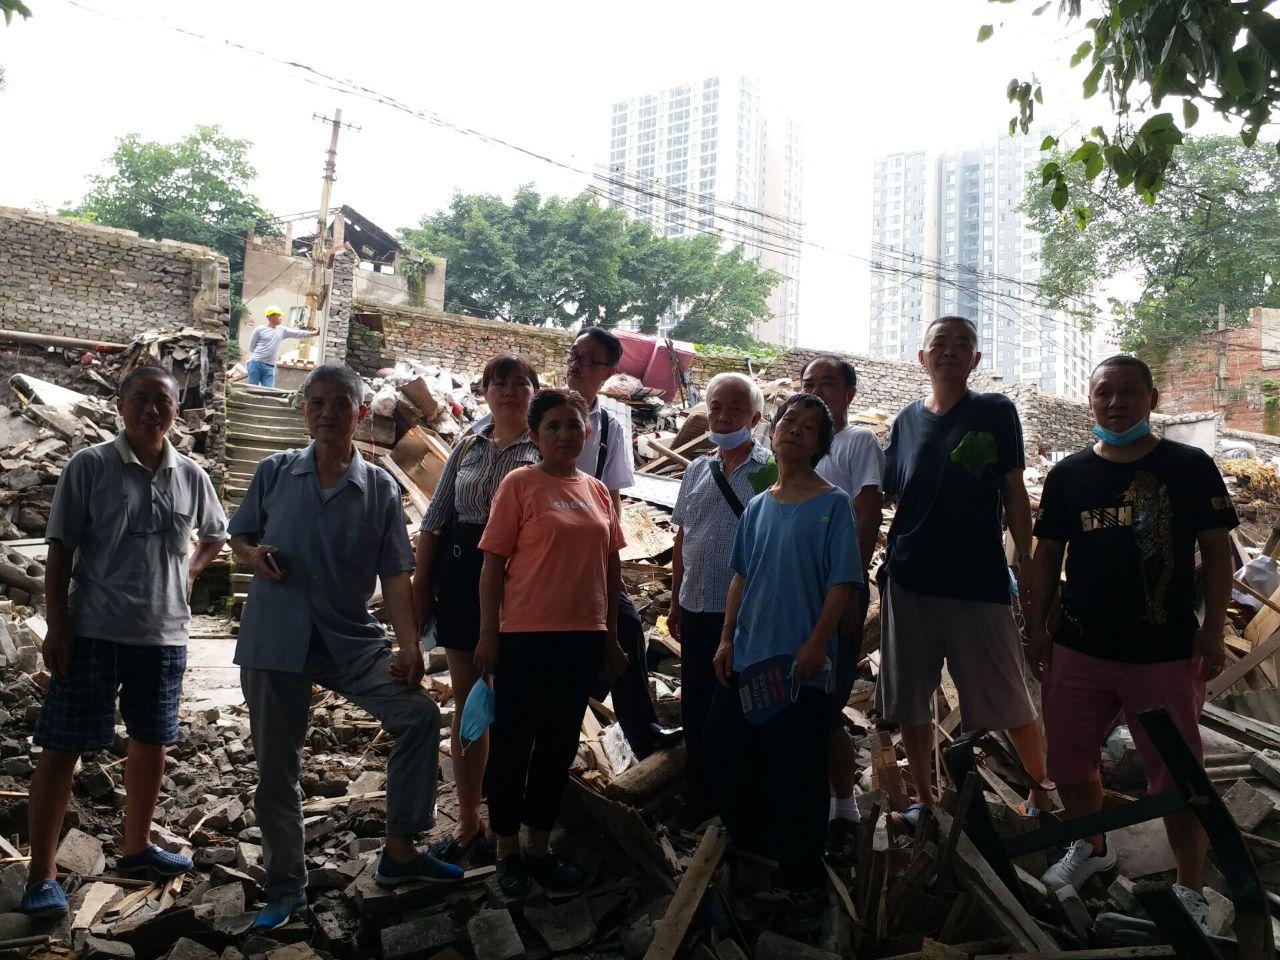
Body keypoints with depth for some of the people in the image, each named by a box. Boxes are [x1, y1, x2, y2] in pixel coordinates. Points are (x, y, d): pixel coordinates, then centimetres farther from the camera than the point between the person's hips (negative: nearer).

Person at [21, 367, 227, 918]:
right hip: (93, 633, -4)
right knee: (62, 747, 0)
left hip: (164, 634, 4)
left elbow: (215, 534, 23)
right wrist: (57, 627, -9)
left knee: (152, 742, 15)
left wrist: (192, 570, 6)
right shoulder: (89, 467, -6)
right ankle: (40, 874, 10)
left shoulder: (190, 476, 4)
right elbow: (60, 553, -5)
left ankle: (137, 846, 34)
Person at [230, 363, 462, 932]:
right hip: (273, 640, 0)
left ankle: (399, 852, 3)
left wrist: (410, 646, -13)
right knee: (275, 765, 7)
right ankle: (285, 886, 26)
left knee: (419, 714, -14)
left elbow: (395, 576, -3)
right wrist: (253, 555, -11)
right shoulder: (274, 473, 1)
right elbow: (239, 534, 13)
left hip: (350, 639, 0)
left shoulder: (379, 488, 0)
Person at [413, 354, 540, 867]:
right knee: (466, 702, 10)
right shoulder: (467, 448, 13)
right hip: (460, 579, 4)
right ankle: (468, 822, 22)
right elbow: (435, 521, 13)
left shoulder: (545, 450, 1)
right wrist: (420, 586, 9)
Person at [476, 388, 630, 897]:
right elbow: (493, 563, -7)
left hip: (583, 637, 5)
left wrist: (611, 637, 14)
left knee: (559, 746, 14)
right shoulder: (520, 483, -5)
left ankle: (538, 849, 29)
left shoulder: (597, 490, 9)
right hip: (526, 637, -5)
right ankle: (507, 854, 22)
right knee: (513, 744, 6)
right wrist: (488, 635, -10)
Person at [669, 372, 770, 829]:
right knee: (696, 708, 13)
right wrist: (676, 602, 16)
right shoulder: (697, 470, 10)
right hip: (698, 609, 5)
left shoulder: (770, 470, -6)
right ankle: (700, 796, 29)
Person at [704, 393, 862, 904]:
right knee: (729, 751, 14)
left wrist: (816, 643, -18)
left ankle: (801, 876, 16)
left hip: (801, 663, -6)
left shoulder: (833, 504, -6)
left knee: (795, 769, -1)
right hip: (747, 657, 6)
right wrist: (727, 639, 8)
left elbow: (842, 581, -11)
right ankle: (750, 844, 37)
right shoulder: (757, 507, 10)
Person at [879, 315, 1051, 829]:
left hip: (979, 579, -3)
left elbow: (1014, 492, 2)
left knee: (1007, 698, 3)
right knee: (909, 701, 9)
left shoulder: (996, 413, 1)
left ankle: (1041, 790, 25)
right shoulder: (907, 420, 8)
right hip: (909, 579, 3)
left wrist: (1027, 564, -3)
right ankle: (923, 798, 25)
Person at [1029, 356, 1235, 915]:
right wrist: (1038, 629, 4)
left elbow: (1216, 552, -1)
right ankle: (1092, 848, 39)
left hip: (1165, 653, -3)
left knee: (1178, 777, 3)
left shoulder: (1189, 467, -3)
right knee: (1067, 763, 14)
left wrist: (1213, 629, -8)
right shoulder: (1068, 475, 4)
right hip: (1079, 649, 3)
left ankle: (1191, 891, 20)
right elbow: (1047, 555, 9)